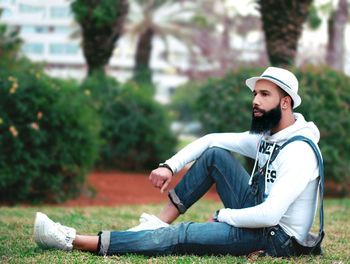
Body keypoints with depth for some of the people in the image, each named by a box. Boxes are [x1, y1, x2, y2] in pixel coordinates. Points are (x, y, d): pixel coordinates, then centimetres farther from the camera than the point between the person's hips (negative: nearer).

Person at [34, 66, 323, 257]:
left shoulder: (299, 153, -23)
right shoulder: (264, 137, 7)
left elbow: (269, 215, -30)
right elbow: (210, 140, 13)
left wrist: (221, 217, -15)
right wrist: (169, 166, -1)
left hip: (276, 237, -9)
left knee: (180, 236, -21)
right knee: (214, 153, 2)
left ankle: (74, 241, -22)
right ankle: (160, 223, 0)